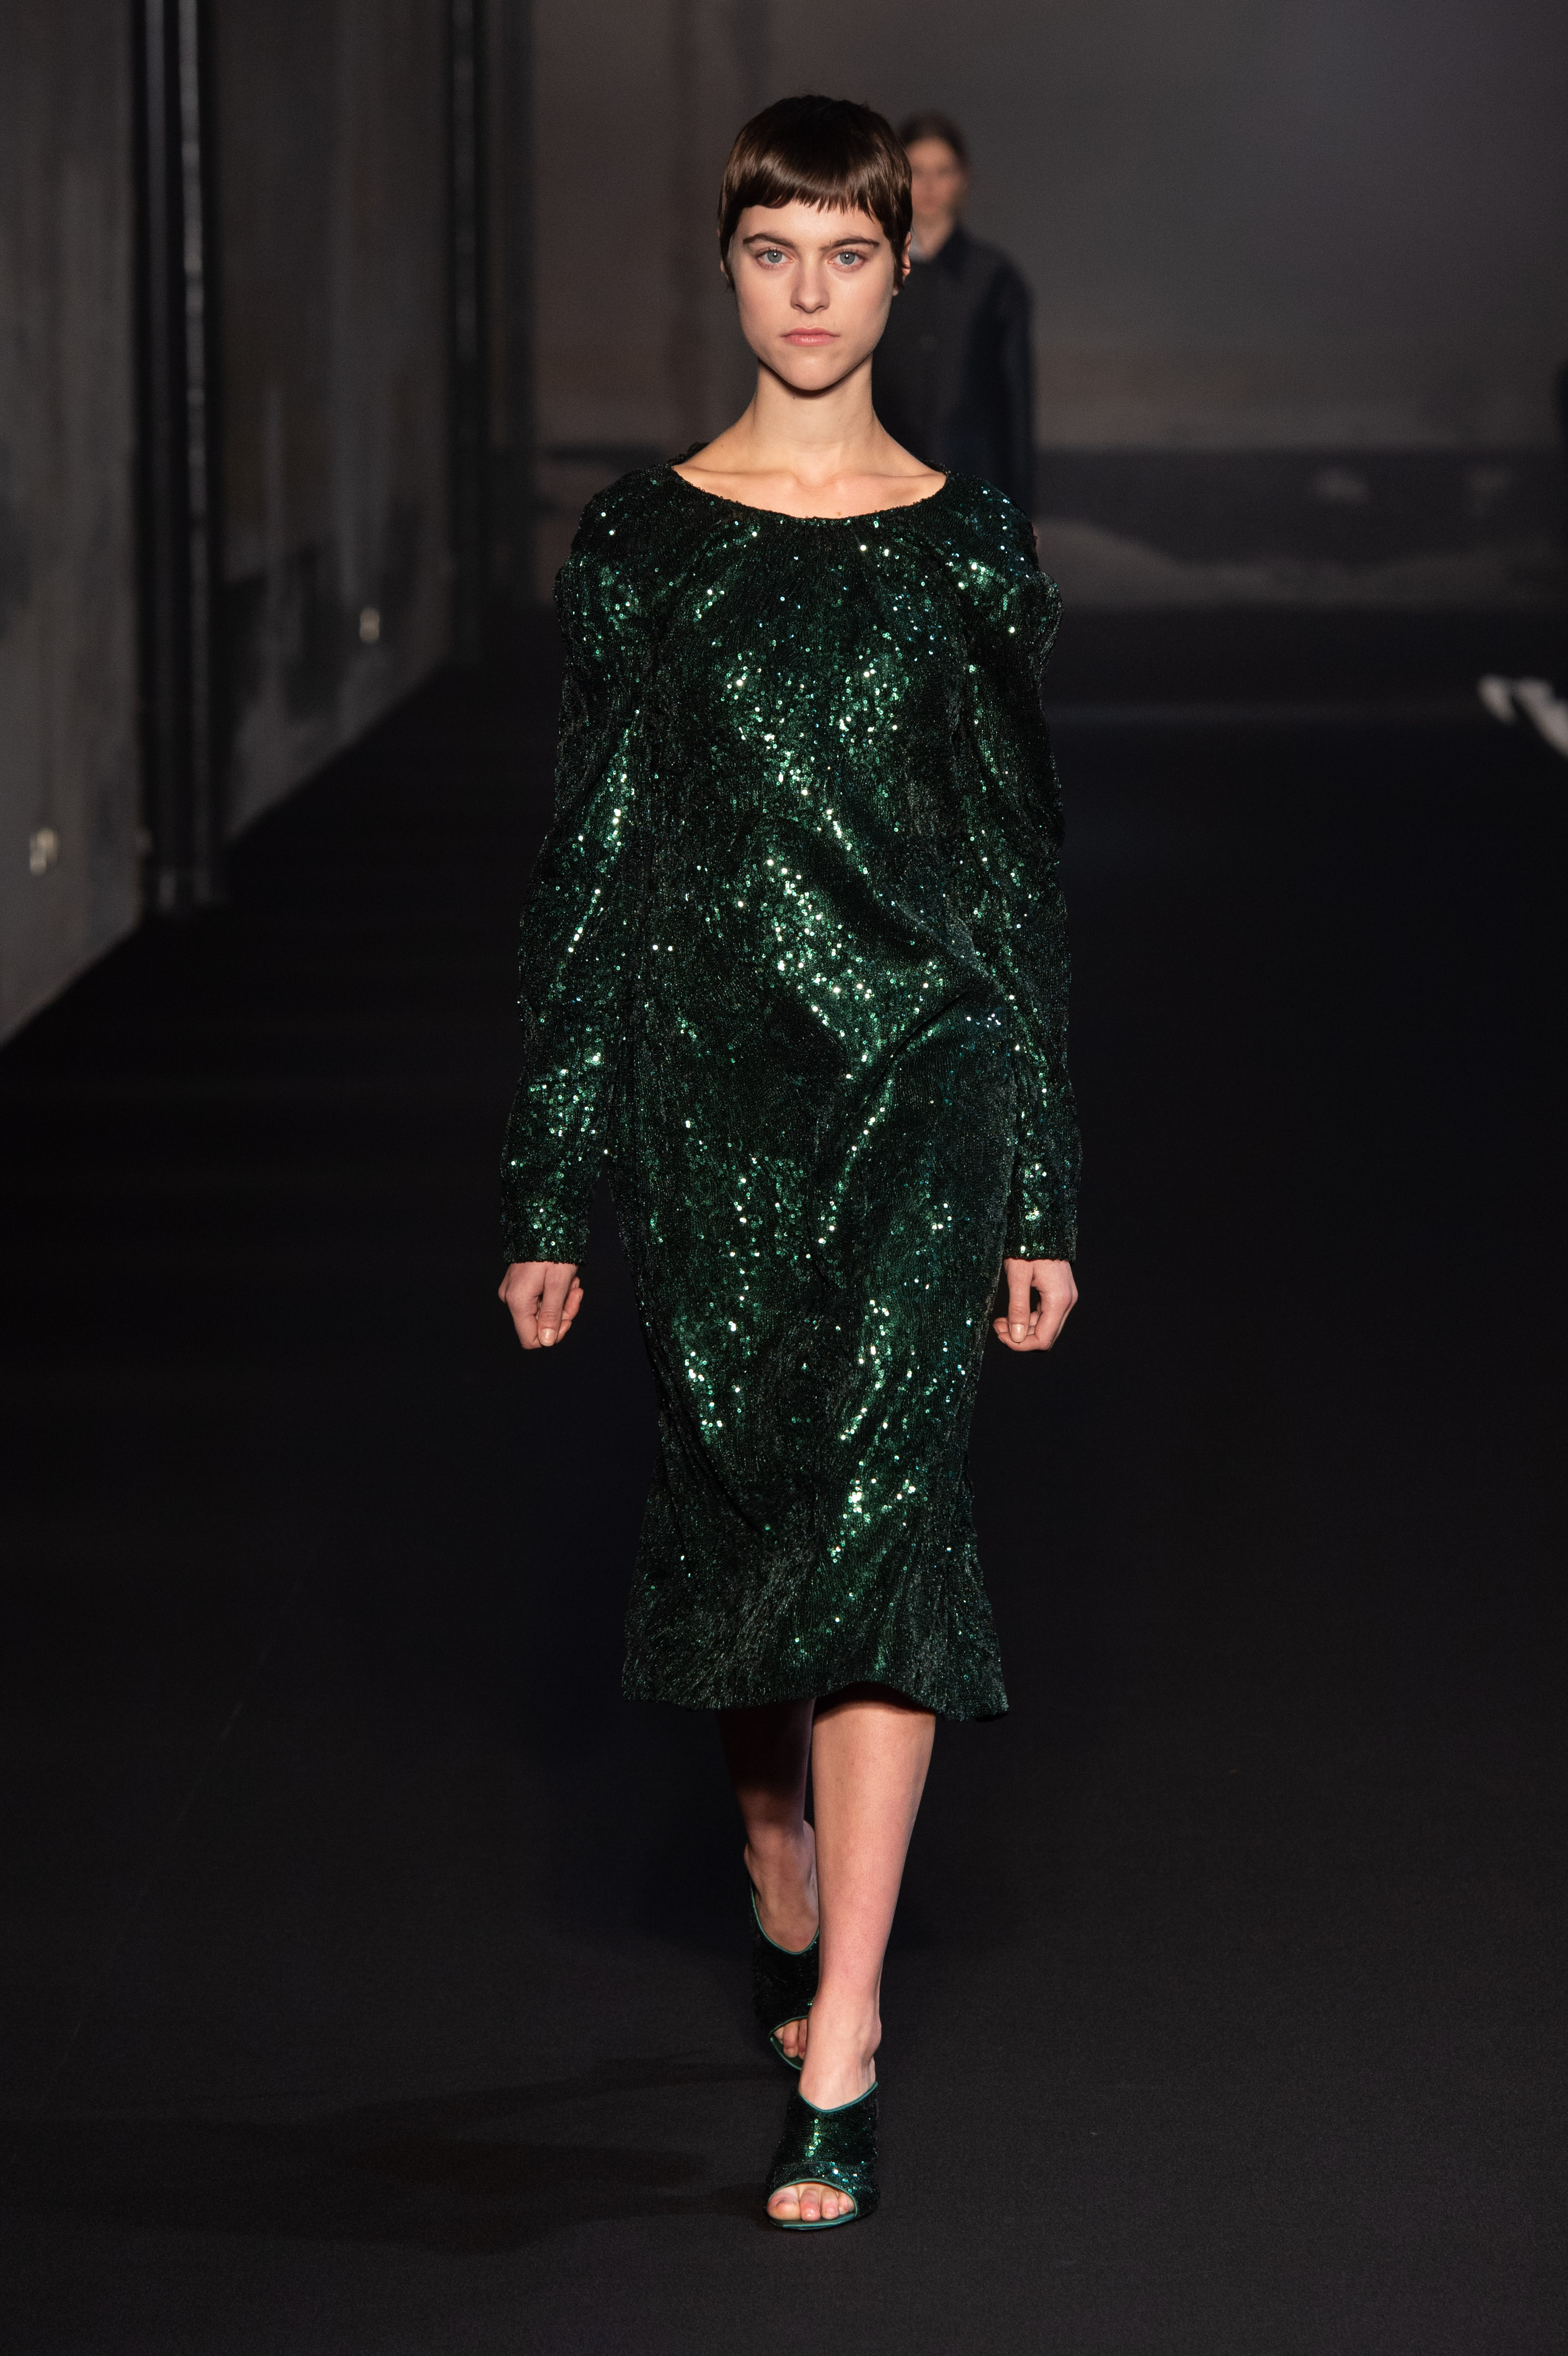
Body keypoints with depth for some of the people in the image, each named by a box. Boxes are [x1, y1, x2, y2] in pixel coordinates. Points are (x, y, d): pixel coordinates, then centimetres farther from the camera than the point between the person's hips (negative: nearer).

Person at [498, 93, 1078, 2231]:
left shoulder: (967, 550, 3)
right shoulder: (644, 546, 4)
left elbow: (1023, 871, 6)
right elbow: (591, 865, 5)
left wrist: (1043, 1195, 3)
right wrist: (552, 1194, 2)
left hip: (925, 1068, -1)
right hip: (715, 1081, 2)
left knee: (881, 1495, -13)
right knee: (742, 1498, 10)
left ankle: (840, 2054, -15)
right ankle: (786, 1909, 34)